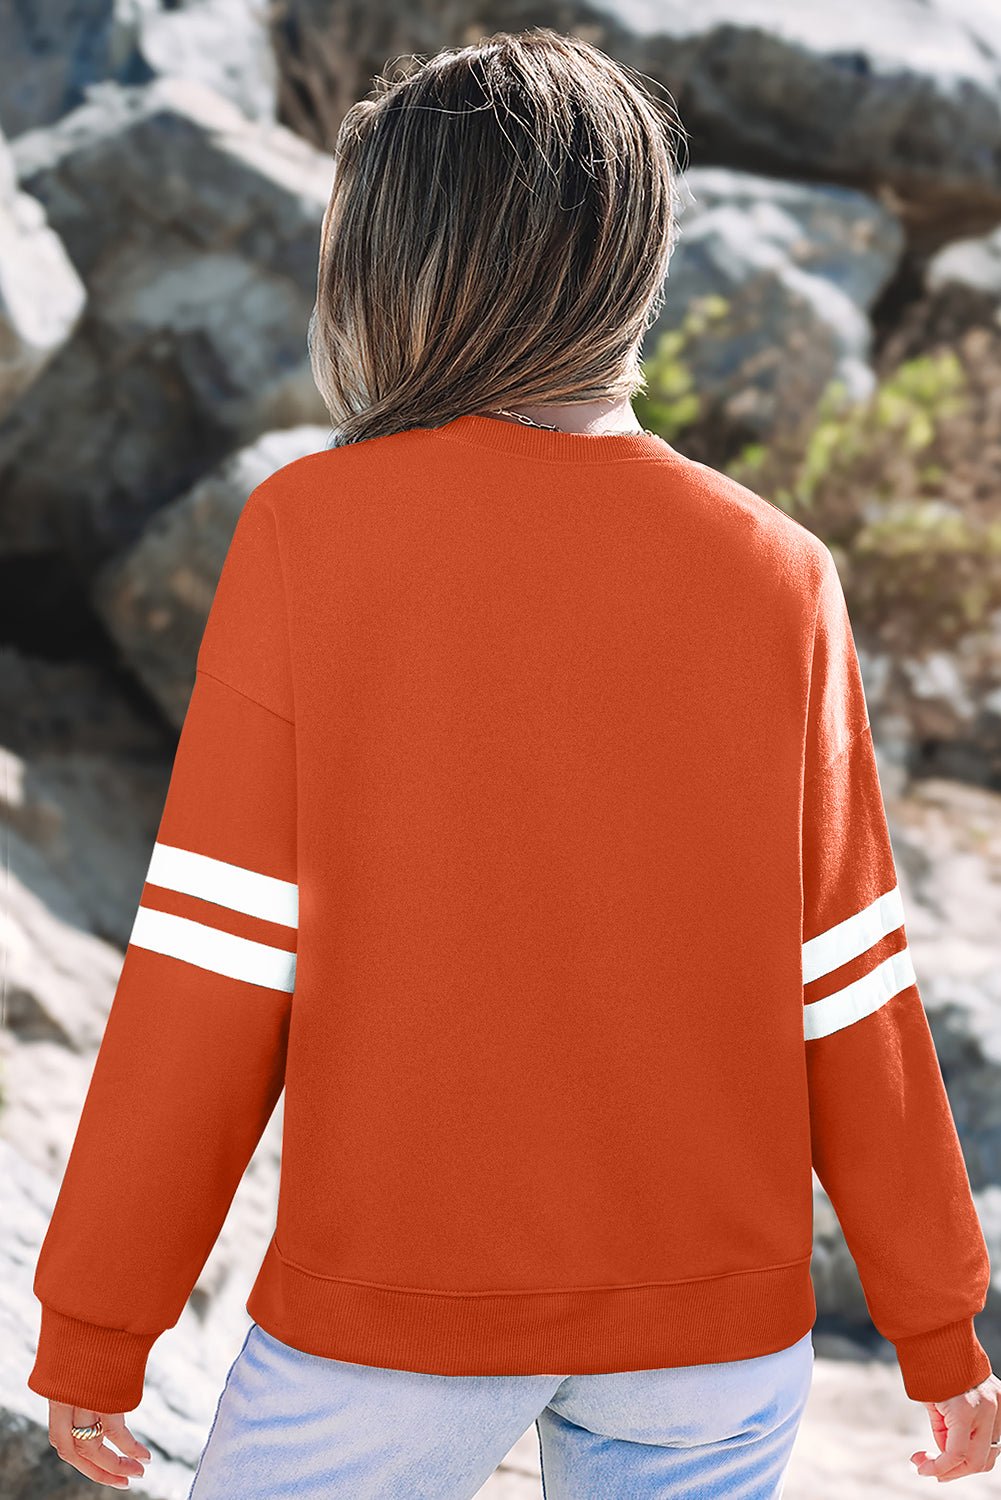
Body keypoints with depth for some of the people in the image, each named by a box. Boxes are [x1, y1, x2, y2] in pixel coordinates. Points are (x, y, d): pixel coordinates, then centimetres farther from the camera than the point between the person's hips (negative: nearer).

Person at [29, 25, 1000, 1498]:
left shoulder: (306, 532, -9)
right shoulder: (778, 572, -3)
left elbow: (218, 959, -10)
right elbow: (847, 987, 0)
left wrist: (96, 1324, 0)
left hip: (390, 1316, -2)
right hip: (718, 1321, 3)